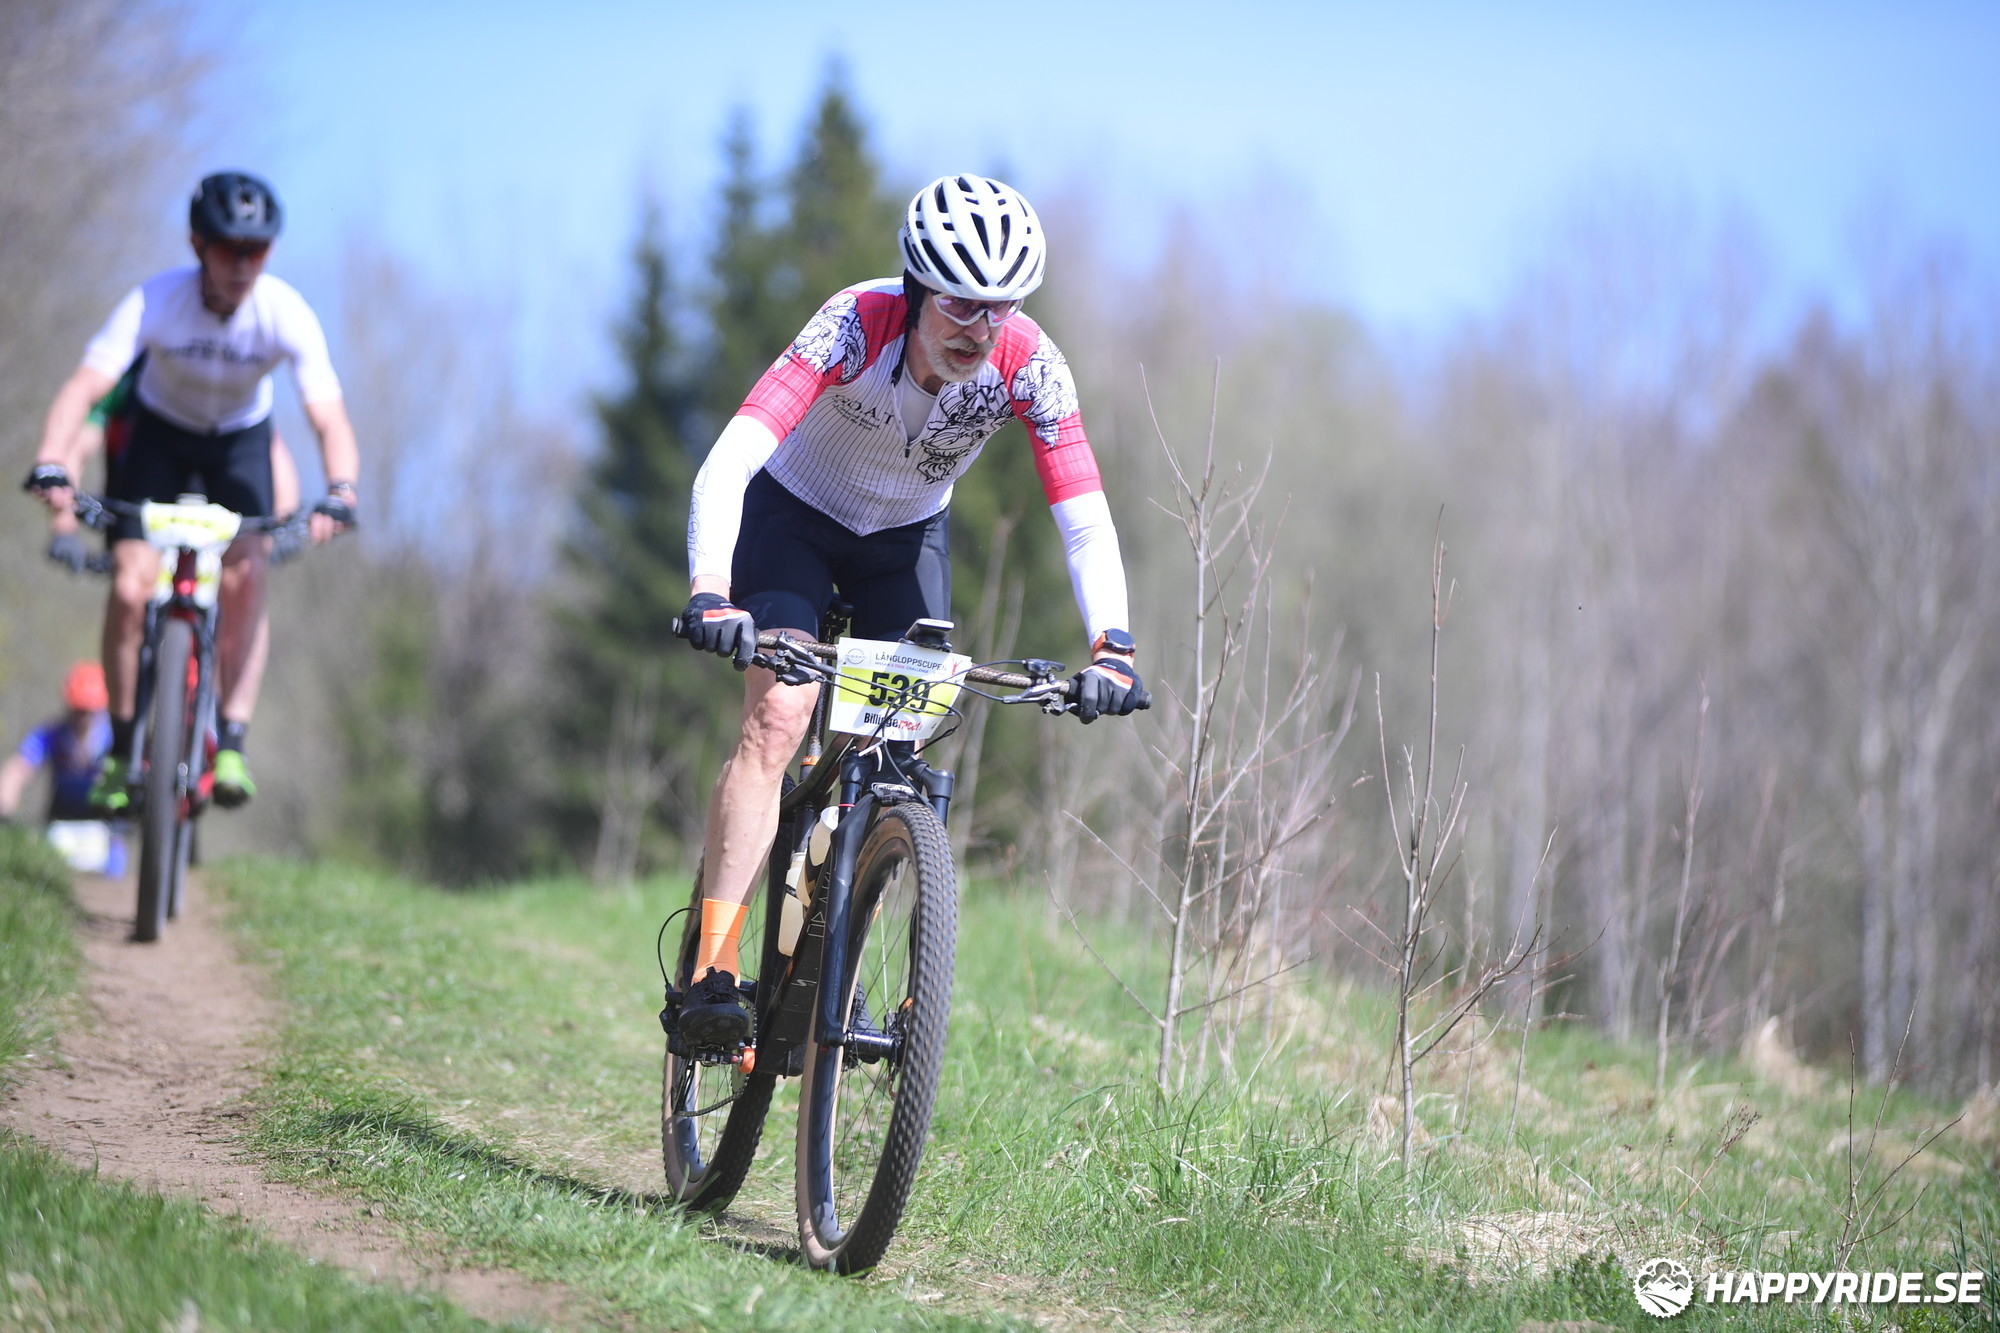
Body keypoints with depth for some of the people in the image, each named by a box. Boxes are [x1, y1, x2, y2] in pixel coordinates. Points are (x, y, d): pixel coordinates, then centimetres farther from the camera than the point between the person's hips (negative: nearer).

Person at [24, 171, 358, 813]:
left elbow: (330, 419, -35)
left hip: (240, 439, 0)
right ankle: (121, 749, 2)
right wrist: (51, 467, -55)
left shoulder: (287, 314, -29)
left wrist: (340, 493, -54)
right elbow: (82, 388, -37)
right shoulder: (153, 302, -30)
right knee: (131, 586, -15)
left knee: (246, 579, -22)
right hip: (159, 430, 0)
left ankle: (231, 745, -13)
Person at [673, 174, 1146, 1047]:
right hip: (793, 513, -3)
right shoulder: (854, 328, -36)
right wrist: (709, 596, -61)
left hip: (907, 533, 3)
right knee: (780, 714, -22)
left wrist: (1111, 646, -44)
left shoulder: (1029, 367, -28)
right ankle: (711, 972, -23)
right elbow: (728, 461, -46)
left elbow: (1085, 521, -29)